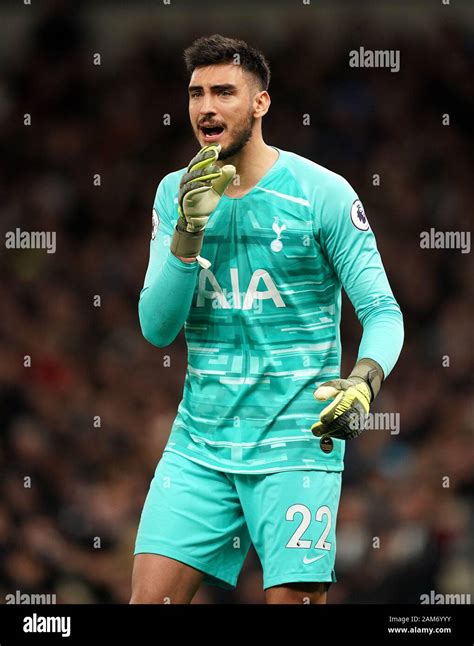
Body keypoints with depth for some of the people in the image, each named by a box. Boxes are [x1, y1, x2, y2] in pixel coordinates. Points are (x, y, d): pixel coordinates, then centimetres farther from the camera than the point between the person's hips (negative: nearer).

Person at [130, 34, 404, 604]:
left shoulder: (323, 193, -6)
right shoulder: (176, 194, 6)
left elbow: (382, 312, -6)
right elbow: (156, 328, 0)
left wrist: (364, 382, -26)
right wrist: (189, 230, -14)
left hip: (296, 444, -3)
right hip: (199, 443, 3)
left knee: (294, 599, -8)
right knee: (151, 597, -5)